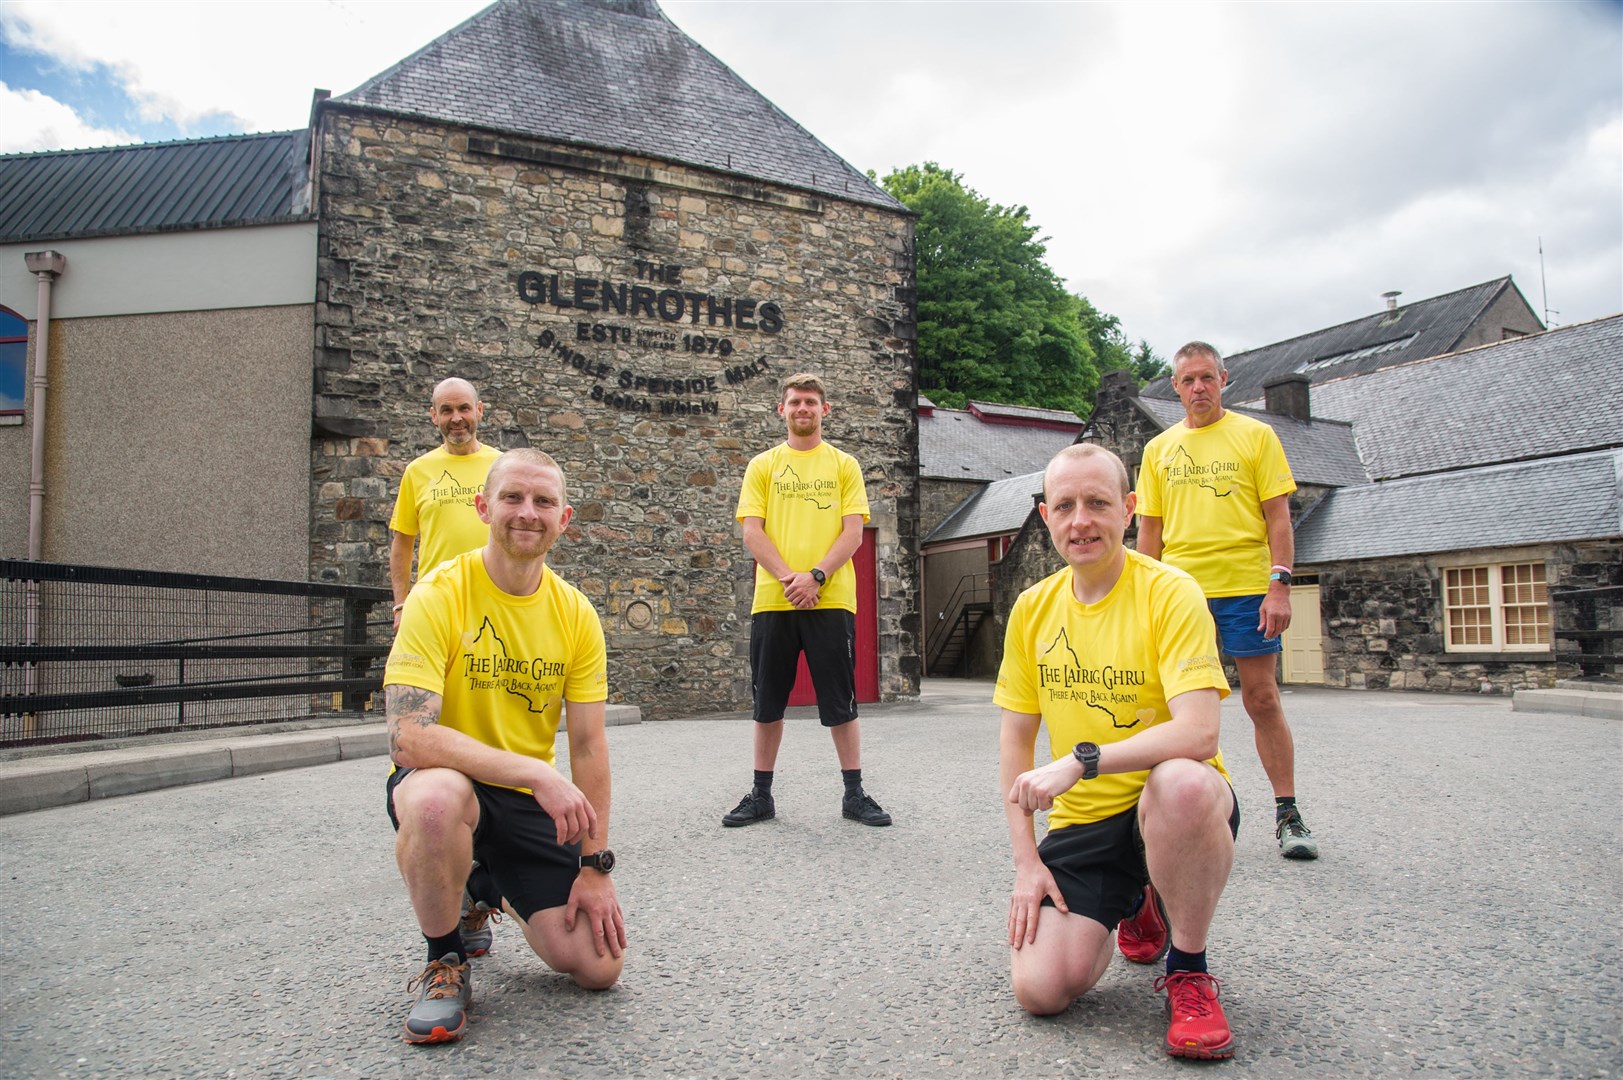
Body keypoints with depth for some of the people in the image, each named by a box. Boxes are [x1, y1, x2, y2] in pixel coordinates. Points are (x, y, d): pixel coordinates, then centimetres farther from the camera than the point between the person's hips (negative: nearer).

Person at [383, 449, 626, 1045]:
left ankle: (496, 896, 26)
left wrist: (596, 866, -5)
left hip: (536, 798, 4)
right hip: (445, 783, -3)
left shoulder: (576, 613, -4)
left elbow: (588, 745, -2)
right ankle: (446, 961, -10)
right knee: (436, 798, -41)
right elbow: (408, 738, -27)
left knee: (599, 967, -7)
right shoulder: (440, 594, -17)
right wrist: (535, 772, -33)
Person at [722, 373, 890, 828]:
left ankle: (854, 794, 14)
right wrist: (788, 578, -12)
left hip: (831, 600, -1)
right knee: (767, 703, 8)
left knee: (841, 703, 3)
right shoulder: (762, 466, 11)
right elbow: (752, 533, 2)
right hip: (772, 600, 1)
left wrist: (815, 576, -14)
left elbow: (853, 533, 1)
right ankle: (761, 795, 20)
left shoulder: (844, 465, 9)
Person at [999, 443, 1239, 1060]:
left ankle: (1189, 971, -11)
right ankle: (1133, 909, 22)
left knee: (1183, 782, -40)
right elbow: (1015, 740, 6)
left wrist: (1081, 760, -32)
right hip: (1081, 822, 4)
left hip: (1175, 805, -4)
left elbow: (1198, 734, -25)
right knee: (1040, 990, -14)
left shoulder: (1169, 593, -13)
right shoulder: (1033, 609, 2)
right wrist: (1027, 861, -2)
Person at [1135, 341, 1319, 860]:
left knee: (1262, 700, 1)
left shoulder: (1255, 435, 4)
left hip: (1245, 588, -2)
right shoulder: (1159, 448, 11)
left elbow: (1278, 516, 0)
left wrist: (1279, 585, -10)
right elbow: (1149, 530, 12)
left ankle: (1288, 814, 12)